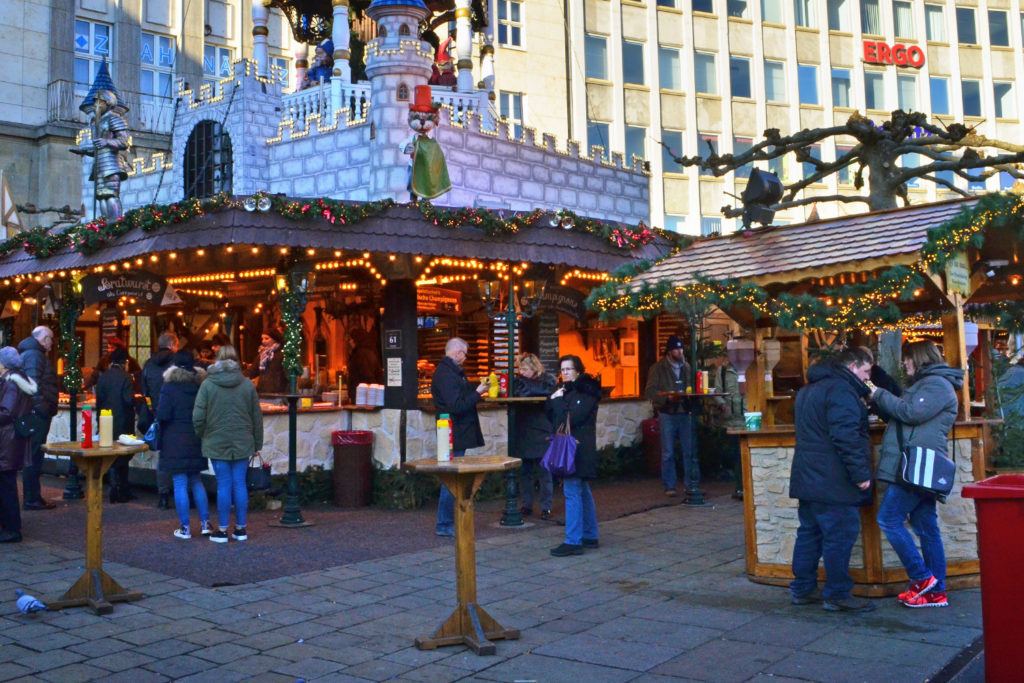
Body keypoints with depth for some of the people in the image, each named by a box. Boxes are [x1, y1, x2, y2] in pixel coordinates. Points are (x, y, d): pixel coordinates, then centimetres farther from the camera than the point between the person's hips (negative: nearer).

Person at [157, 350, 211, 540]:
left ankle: (185, 528, 3)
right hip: (196, 441, 5)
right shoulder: (200, 386, 3)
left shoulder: (169, 387, -10)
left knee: (180, 484, 0)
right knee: (196, 481, 16)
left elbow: (162, 415, -15)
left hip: (175, 442, -5)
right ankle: (205, 523, 15)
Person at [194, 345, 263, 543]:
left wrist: (202, 436, 10)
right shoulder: (247, 385, 1)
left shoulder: (207, 384, -5)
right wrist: (257, 444, 13)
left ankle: (222, 530, 9)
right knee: (239, 484, 7)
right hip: (242, 444, 2)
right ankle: (240, 529, 13)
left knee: (223, 485, 3)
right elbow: (257, 417, 5)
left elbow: (198, 417, -8)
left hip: (217, 443, -2)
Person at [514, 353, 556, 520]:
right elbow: (513, 393, -1)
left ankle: (546, 507, 9)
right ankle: (526, 505, 19)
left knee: (544, 472, 1)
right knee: (524, 472, 8)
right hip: (522, 435, 4)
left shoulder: (547, 380, 0)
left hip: (542, 435, -4)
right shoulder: (519, 380, 11)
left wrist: (524, 385, -12)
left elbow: (545, 391, -19)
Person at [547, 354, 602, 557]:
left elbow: (573, 417, -20)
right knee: (582, 491, 15)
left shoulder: (586, 392, -10)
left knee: (572, 492, -11)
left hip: (579, 448, -9)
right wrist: (552, 399, -3)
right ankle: (590, 536, 23)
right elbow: (550, 415, 14)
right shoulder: (565, 390, 16)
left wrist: (557, 400, -11)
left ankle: (573, 542, -10)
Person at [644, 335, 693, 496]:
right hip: (667, 414, -3)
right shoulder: (658, 368, -1)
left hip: (685, 413, 3)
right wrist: (667, 397, -21)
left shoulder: (686, 367, 10)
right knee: (668, 453, 3)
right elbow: (649, 392, -7)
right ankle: (669, 486, 11)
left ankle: (692, 485, 12)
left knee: (689, 451, 4)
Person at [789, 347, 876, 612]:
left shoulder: (809, 389, 18)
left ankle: (802, 589, 19)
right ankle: (837, 596, 2)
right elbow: (846, 436, -23)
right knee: (839, 536, -3)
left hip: (809, 478, 10)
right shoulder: (841, 390, -15)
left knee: (810, 532, 14)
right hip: (834, 480, -10)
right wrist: (861, 473, -20)